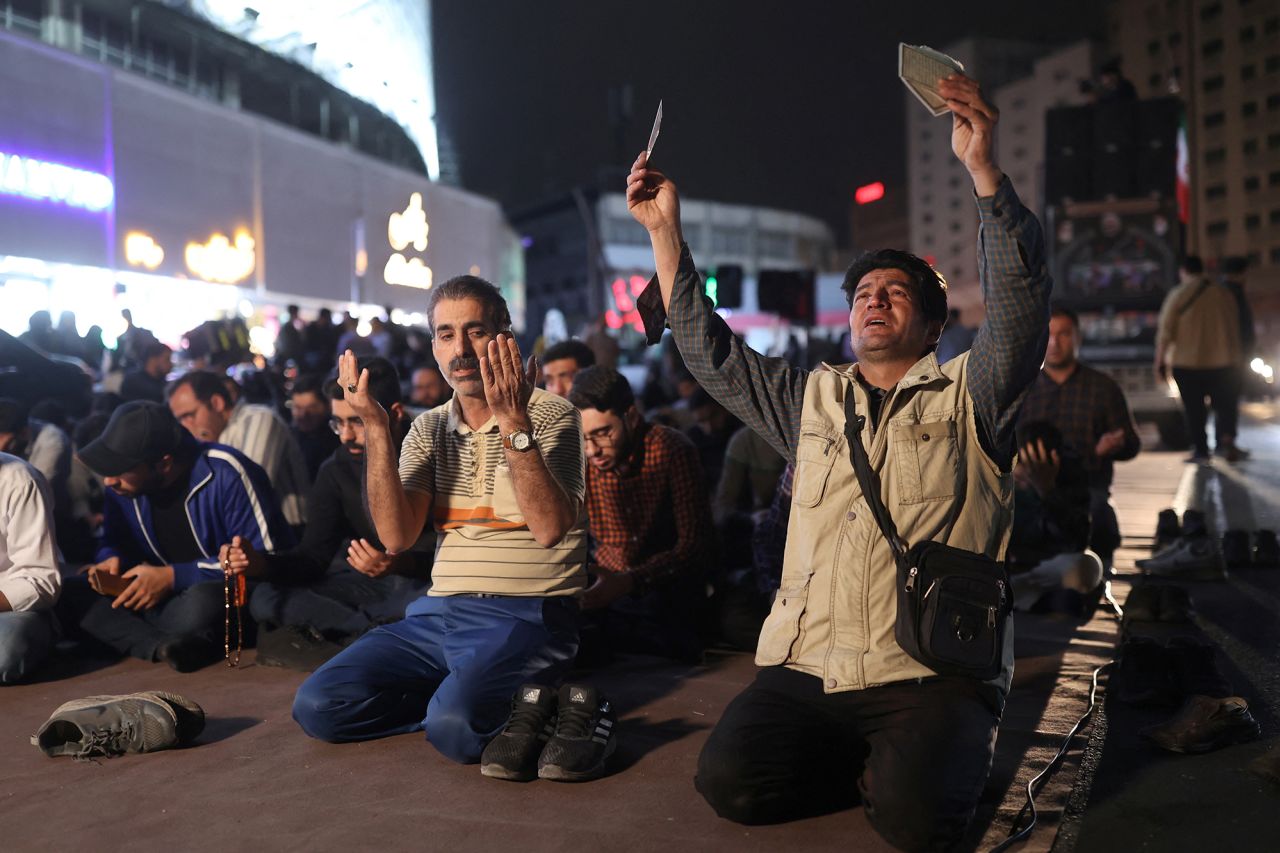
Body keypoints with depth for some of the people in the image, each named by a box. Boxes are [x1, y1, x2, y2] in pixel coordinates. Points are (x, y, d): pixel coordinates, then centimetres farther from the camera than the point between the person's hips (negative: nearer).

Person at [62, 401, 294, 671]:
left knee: (202, 604, -40)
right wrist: (112, 559, -9)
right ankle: (165, 646, -29)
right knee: (73, 593, -13)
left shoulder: (226, 473, -20)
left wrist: (175, 577, -21)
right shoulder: (122, 482, 0)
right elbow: (115, 542, 17)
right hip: (168, 597, 7)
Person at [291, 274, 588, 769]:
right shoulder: (429, 429, 11)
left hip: (526, 616, -5)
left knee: (455, 727, -31)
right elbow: (396, 537, -3)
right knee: (317, 706, -11)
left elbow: (550, 528, -19)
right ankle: (464, 695, 2)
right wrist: (376, 429, -9)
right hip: (440, 613, 5)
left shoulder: (551, 416, -3)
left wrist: (514, 423, -25)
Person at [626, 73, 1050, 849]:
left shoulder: (968, 398, 6)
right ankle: (878, 763, 7)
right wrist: (665, 231, 11)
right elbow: (711, 353, 16)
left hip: (930, 673, -3)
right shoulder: (811, 400, 18)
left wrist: (985, 170, -20)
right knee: (730, 782, -19)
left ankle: (935, 756, 8)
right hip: (807, 668, 4)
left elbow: (1021, 304, -10)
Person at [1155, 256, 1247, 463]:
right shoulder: (1225, 294, 7)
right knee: (1226, 406, 10)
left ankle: (1201, 450, 6)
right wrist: (1235, 357, 24)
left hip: (1188, 363, -2)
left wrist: (1160, 363, -4)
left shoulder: (1178, 295, -6)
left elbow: (1165, 332, -9)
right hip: (1224, 361, 2)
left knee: (1194, 409, 5)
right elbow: (1235, 330, 14)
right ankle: (1226, 440, -9)